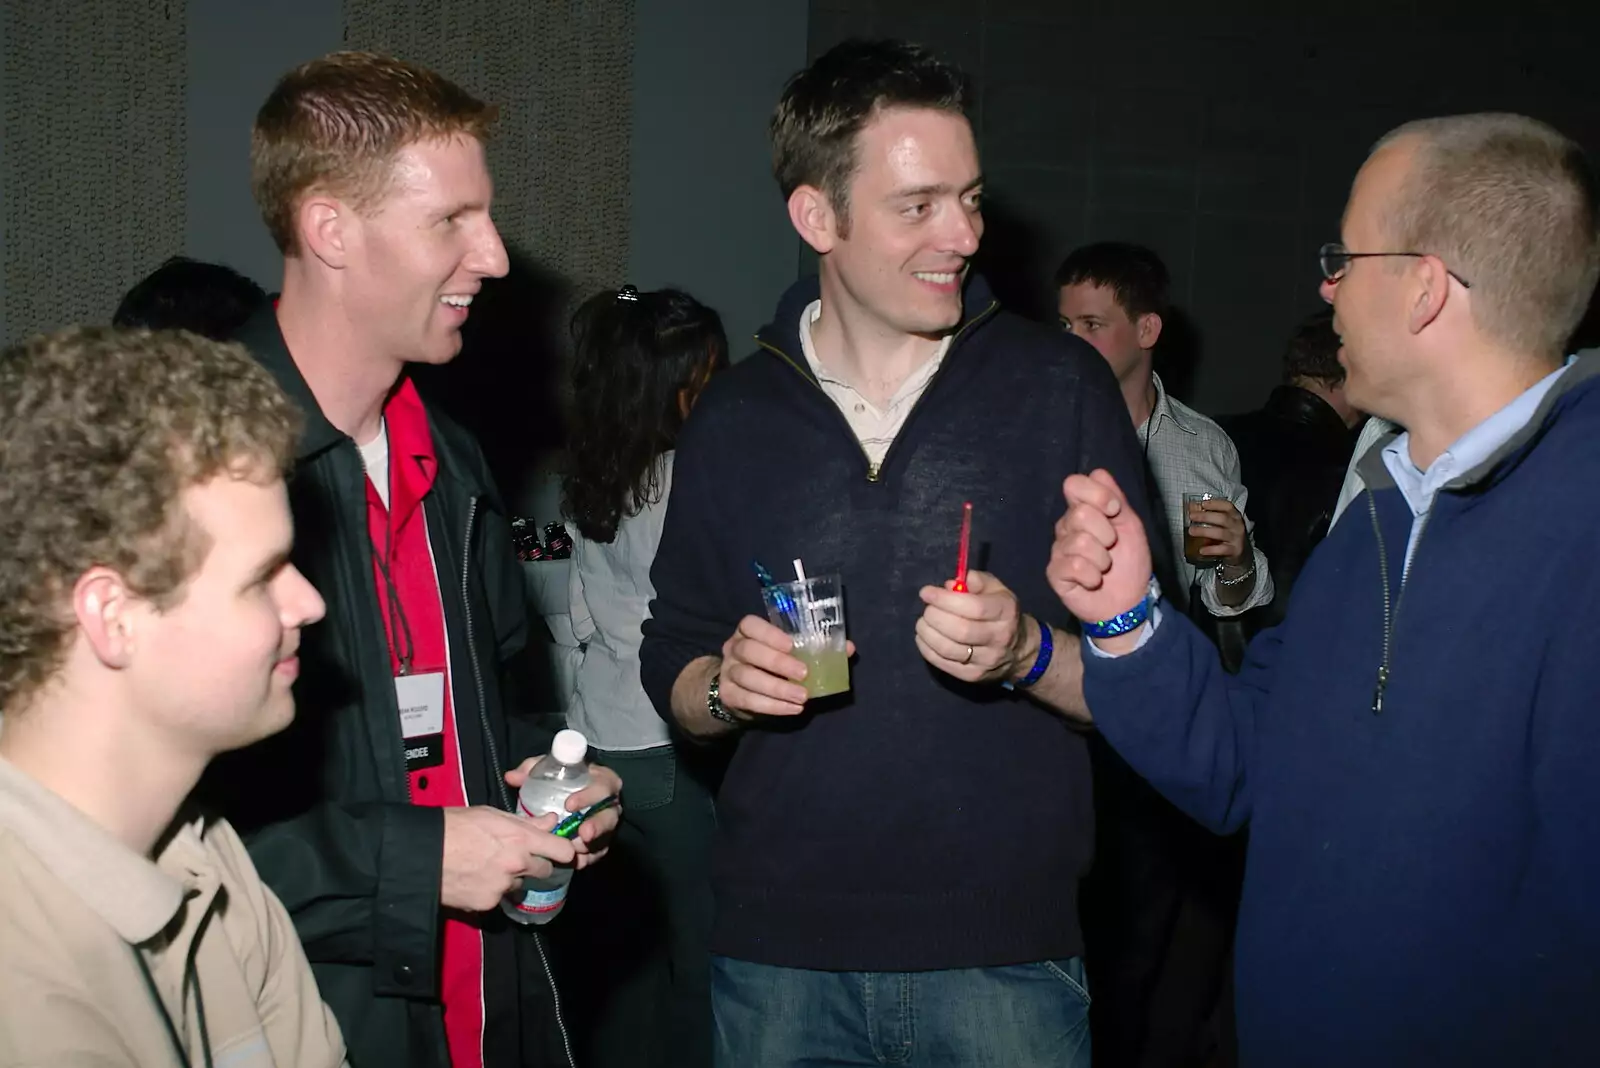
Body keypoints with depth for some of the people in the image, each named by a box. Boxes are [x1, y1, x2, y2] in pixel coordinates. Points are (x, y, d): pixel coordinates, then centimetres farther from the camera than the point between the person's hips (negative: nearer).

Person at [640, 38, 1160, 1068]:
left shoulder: (1060, 387, -3)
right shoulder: (733, 420, 4)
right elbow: (673, 674, 11)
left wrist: (1028, 654, -21)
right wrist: (724, 688, -10)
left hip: (1006, 948, -2)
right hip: (778, 951, 2)